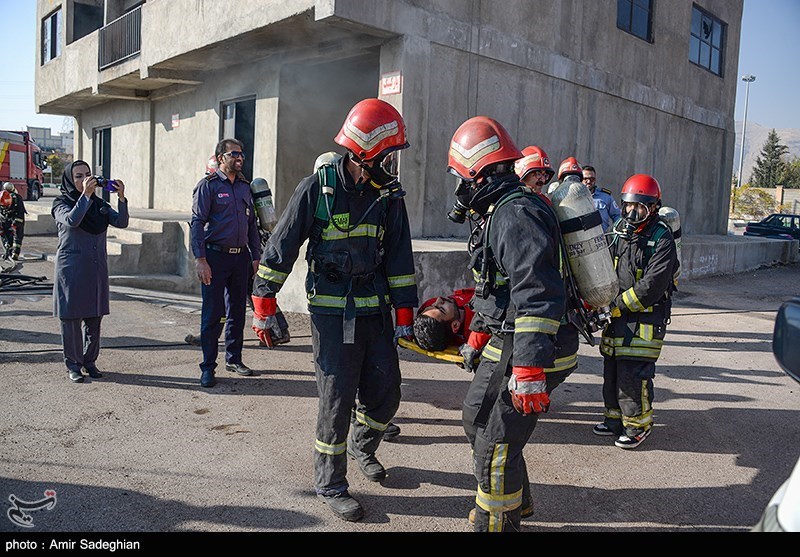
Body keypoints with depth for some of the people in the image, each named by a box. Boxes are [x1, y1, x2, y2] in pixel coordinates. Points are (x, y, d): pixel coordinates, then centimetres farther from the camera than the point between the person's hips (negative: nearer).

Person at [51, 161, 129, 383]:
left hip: (97, 269, 4)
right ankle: (73, 364, 12)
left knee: (94, 317, 7)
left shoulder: (99, 204, 12)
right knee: (71, 317, 1)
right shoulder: (61, 203, 0)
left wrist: (121, 198, -16)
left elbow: (121, 222, -3)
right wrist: (85, 195, -26)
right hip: (71, 270, -4)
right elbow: (71, 220, -22)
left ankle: (90, 361, 20)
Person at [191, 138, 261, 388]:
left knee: (237, 311, 12)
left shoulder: (245, 186, 14)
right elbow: (197, 223, -8)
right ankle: (208, 367, 8)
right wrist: (200, 259, -16)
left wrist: (255, 256, 11)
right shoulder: (208, 185, -3)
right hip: (216, 256, -6)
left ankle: (234, 358, 25)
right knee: (213, 313, -2)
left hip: (240, 256, 6)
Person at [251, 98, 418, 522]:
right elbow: (281, 248, -5)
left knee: (385, 393, 9)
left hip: (376, 308, 5)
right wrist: (264, 307, -5)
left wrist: (404, 315, 8)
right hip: (332, 312, -4)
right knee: (337, 400, -1)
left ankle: (361, 445, 41)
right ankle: (330, 485, 19)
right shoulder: (317, 188, -9)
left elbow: (399, 258, 8)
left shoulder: (389, 195, 3)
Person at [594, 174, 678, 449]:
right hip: (617, 314, 7)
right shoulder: (620, 230, 8)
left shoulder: (661, 238, -13)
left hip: (646, 316, -7)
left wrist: (618, 304, -18)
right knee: (612, 369, 11)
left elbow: (652, 287, -20)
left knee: (633, 373, -7)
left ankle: (638, 425, 11)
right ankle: (615, 418, 27)